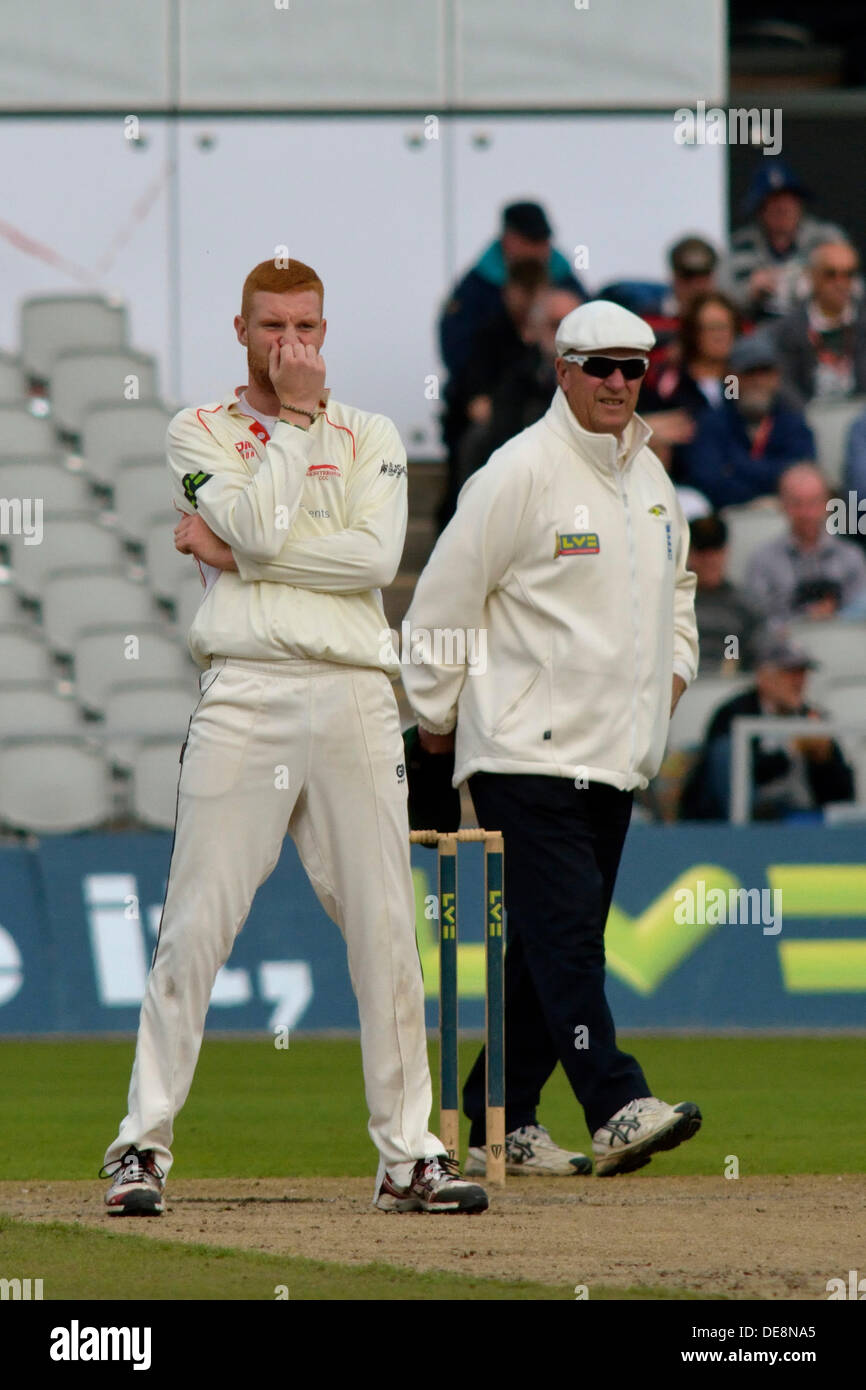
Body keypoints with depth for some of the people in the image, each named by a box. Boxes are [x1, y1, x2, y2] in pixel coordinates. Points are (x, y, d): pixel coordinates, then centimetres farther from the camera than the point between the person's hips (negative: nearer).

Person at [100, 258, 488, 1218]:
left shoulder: (369, 438, 14)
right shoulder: (199, 433, 8)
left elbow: (376, 556, -4)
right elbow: (259, 526, -10)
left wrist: (234, 552, -6)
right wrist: (293, 419, -3)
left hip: (353, 698, 2)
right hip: (244, 697, -2)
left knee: (385, 931, 0)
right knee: (196, 924, -7)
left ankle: (407, 1154, 5)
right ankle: (144, 1146, -2)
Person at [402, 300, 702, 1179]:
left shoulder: (650, 477, 15)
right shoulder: (519, 472, -9)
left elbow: (675, 589, 31)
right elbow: (445, 597, -6)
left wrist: (673, 670, 15)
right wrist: (435, 714, -3)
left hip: (616, 754, 8)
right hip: (528, 750, -8)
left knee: (552, 942, 8)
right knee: (563, 929, -15)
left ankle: (499, 1124, 13)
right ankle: (615, 1109, -24)